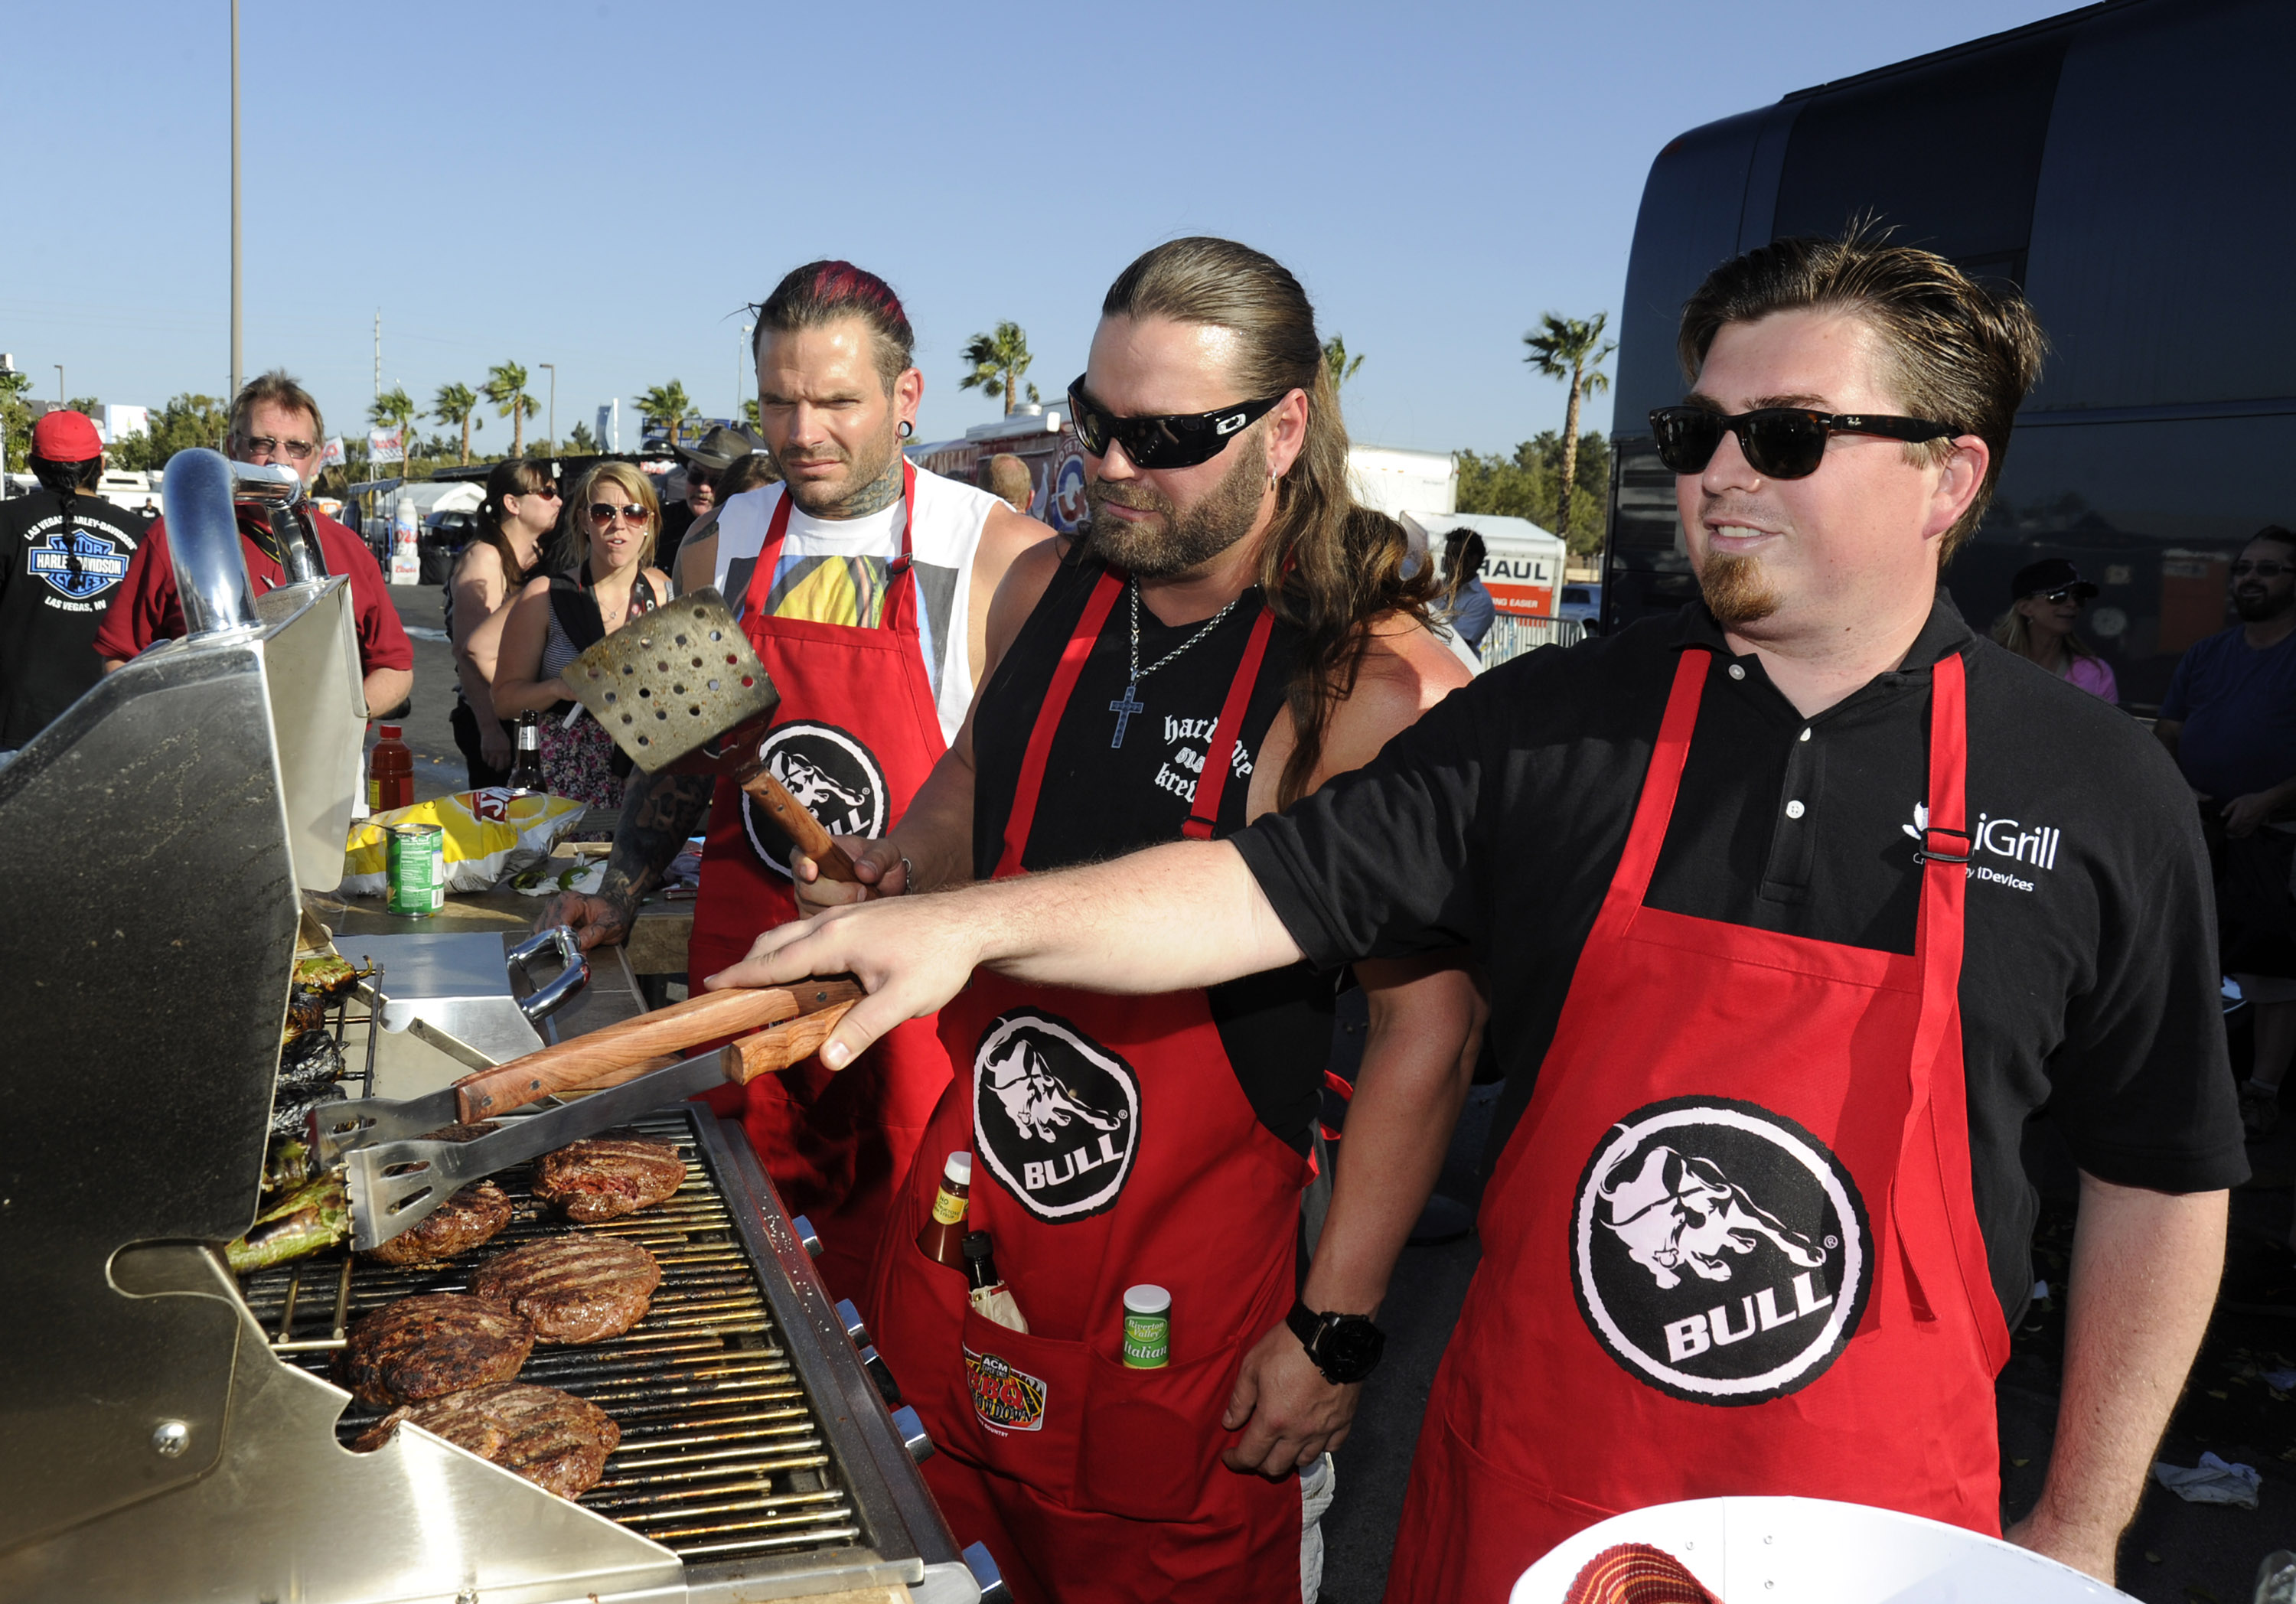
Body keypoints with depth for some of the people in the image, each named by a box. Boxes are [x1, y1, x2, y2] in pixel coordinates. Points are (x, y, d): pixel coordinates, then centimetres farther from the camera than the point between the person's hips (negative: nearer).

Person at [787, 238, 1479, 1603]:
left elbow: (1430, 1031, -18)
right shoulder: (1045, 593, 0)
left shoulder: (1374, 685, -20)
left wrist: (1335, 1331, -16)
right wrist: (891, 879, -1)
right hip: (966, 1234, 6)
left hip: (1198, 1287, -5)